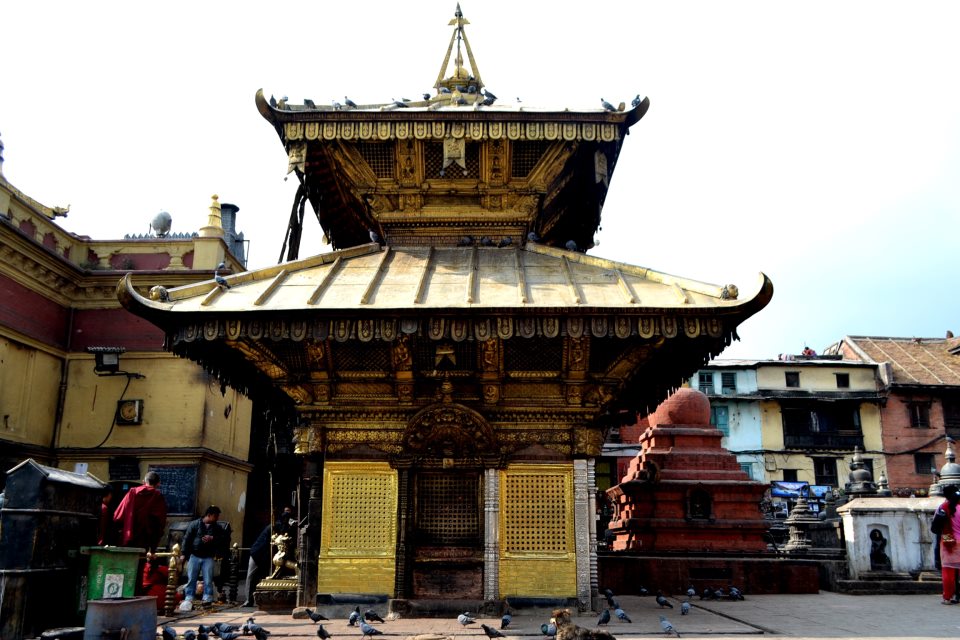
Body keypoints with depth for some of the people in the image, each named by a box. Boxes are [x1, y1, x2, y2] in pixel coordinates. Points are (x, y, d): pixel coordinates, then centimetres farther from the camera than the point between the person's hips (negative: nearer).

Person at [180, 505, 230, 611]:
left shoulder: (217, 527, 6)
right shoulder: (195, 524, -2)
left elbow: (226, 537, 0)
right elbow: (187, 539, -3)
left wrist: (213, 539, -12)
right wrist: (184, 554, -8)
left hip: (208, 557, 1)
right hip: (194, 556, -1)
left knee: (208, 579, -2)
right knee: (191, 579, 1)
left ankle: (207, 599, 4)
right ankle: (188, 599, 7)